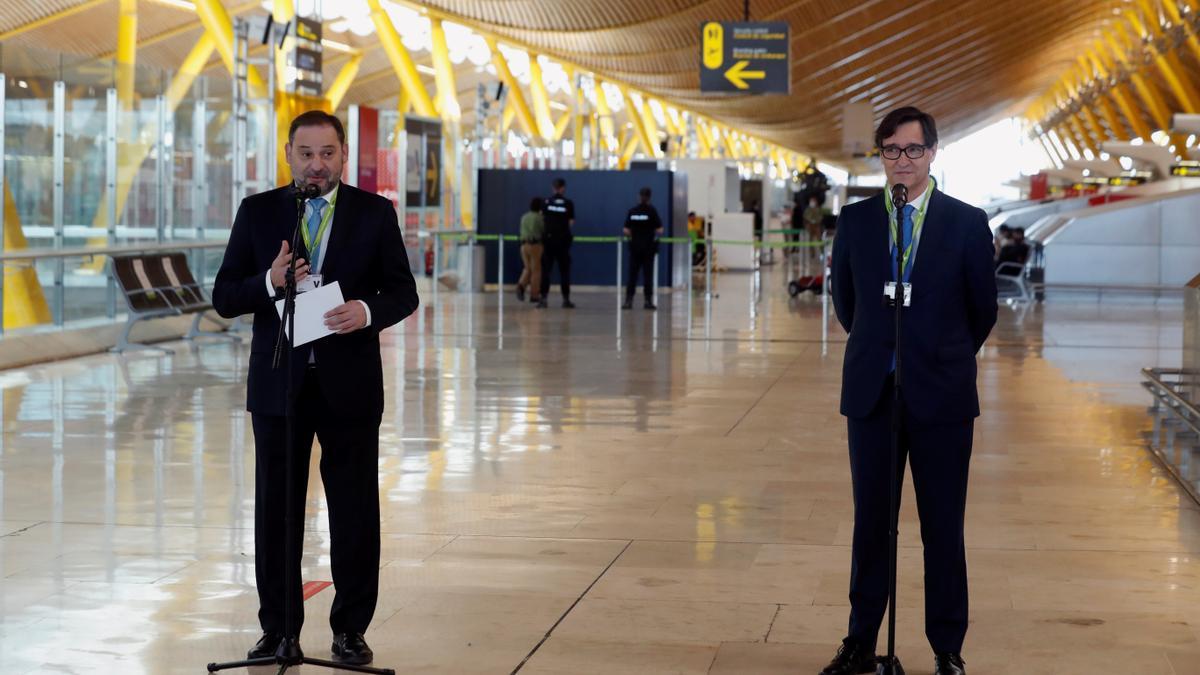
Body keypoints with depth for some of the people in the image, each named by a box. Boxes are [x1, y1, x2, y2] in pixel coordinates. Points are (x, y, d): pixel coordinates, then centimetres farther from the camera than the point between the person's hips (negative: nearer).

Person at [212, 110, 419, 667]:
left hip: (349, 384, -1)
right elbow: (224, 298, 1)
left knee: (355, 511, 4)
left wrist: (368, 311, -20)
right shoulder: (258, 212, 4)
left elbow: (403, 292, 2)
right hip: (278, 384, 1)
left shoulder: (374, 213, 3)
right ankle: (277, 629, 17)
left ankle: (350, 630, 15)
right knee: (275, 510, 6)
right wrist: (269, 282, -19)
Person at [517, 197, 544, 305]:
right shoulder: (539, 218, -9)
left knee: (528, 269, 16)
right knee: (536, 270, 3)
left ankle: (521, 285, -10)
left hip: (524, 245, 5)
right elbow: (544, 231, -7)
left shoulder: (524, 217, 10)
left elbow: (522, 232, 13)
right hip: (536, 245, -5)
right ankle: (534, 295, 3)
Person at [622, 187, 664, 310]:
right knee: (648, 273, 3)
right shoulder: (652, 211, -7)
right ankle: (648, 301, 4)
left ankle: (628, 300, 0)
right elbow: (659, 231, -9)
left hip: (635, 246, 2)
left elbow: (626, 231, -2)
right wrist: (655, 236, 11)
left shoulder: (632, 211, -1)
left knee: (632, 273, 4)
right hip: (649, 246, -2)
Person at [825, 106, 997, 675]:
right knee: (870, 522, 8)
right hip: (871, 391, 2)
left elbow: (983, 308, 7)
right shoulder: (855, 220, 4)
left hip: (941, 393, -2)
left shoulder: (967, 222, -3)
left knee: (943, 526, 4)